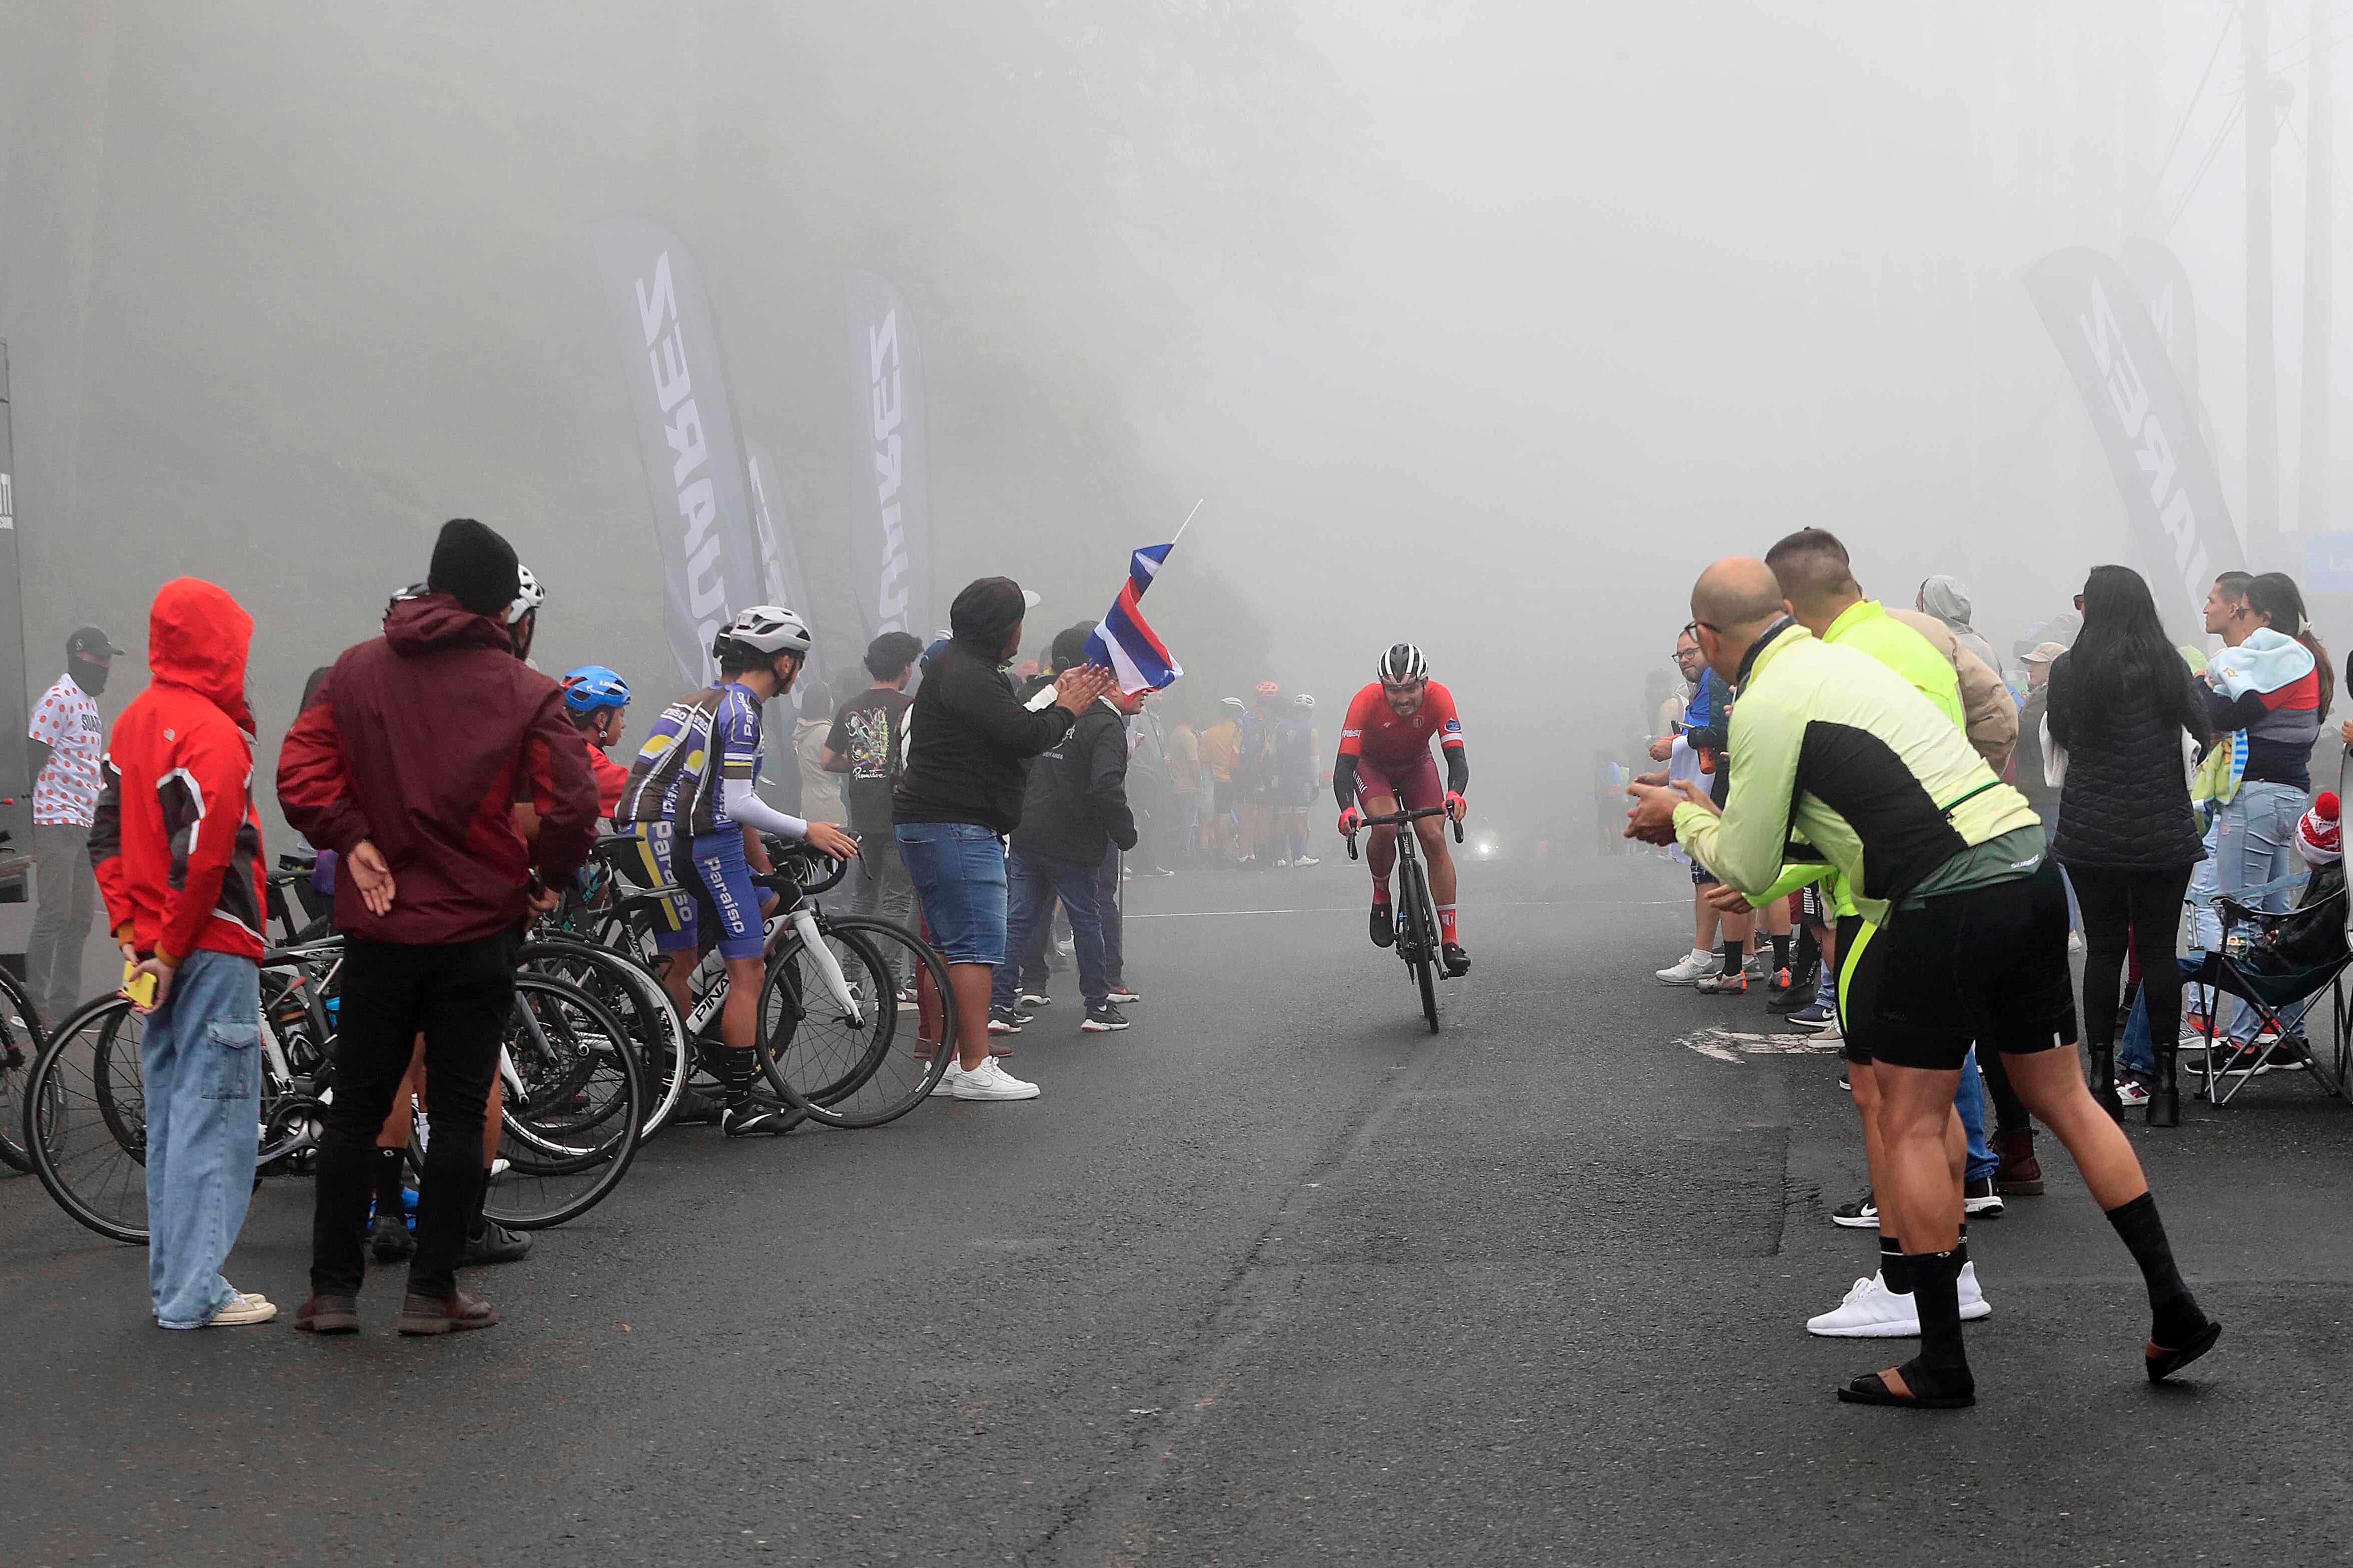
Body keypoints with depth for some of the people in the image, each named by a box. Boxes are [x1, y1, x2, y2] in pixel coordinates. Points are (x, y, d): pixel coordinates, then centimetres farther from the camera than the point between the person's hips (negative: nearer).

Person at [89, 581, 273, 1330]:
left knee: (170, 1114, 15)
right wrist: (171, 949, -15)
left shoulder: (135, 721, 12)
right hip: (212, 950, -9)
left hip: (159, 953, 9)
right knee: (214, 1117, -5)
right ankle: (195, 1292, -4)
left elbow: (106, 837, 13)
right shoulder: (214, 732, -16)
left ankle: (172, 1279, 21)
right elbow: (201, 856, -22)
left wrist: (133, 935, 11)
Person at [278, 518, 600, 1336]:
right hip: (479, 930, -2)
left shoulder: (358, 669, 3)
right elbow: (572, 803, -14)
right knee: (459, 1111, 5)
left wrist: (354, 842, -1)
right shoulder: (527, 693, -7)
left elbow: (301, 772, -5)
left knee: (356, 1108, 11)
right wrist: (549, 877, 1)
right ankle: (431, 1291, 6)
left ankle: (333, 1290, 12)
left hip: (378, 925, 3)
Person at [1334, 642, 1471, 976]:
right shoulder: (1366, 701, -35)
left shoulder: (1438, 697, -31)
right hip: (1372, 766, -2)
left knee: (1435, 839, -15)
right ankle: (1381, 898, 0)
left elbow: (1457, 757, -35)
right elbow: (1344, 765, -37)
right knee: (1385, 828, -29)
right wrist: (1347, 810, -55)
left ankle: (1450, 939, -11)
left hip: (1417, 766, 2)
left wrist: (1454, 794, -56)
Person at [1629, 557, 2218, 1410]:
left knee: (1911, 1125, 3)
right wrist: (1710, 813, 33)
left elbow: (1750, 870, 0)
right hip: (2031, 869, 9)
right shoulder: (1841, 661, 20)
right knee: (2064, 1099, 16)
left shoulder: (1764, 709, -7)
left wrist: (1682, 818, 17)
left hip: (1950, 906, -8)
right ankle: (2173, 1311, 18)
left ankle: (1942, 1364, 7)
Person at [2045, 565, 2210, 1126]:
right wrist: (2200, 685, 25)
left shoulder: (2068, 669, -5)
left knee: (2103, 949, 7)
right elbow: (2206, 727, 6)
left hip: (2091, 836, 0)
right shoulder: (2169, 666, -4)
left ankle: (2101, 1077, 5)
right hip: (2164, 834, 0)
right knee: (2159, 950, 4)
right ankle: (2163, 1082, 5)